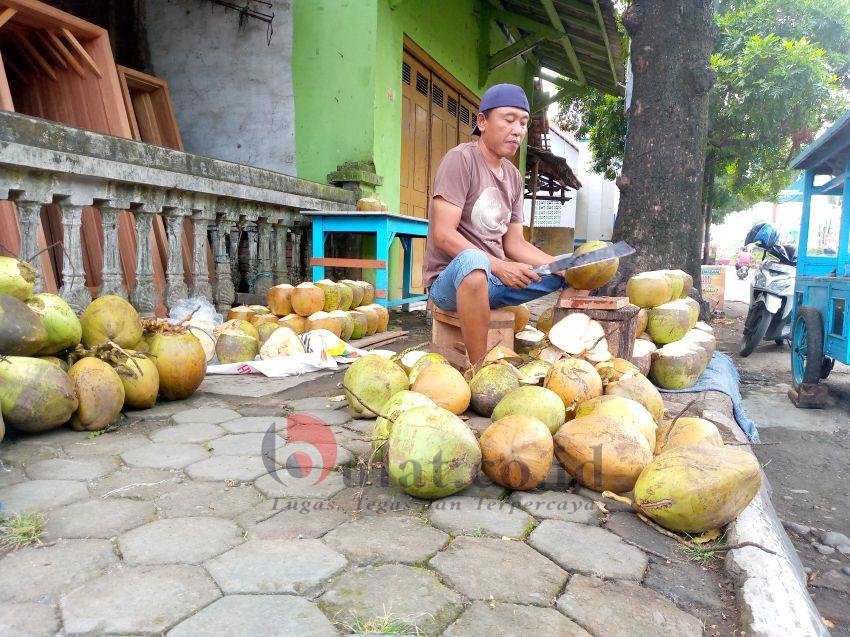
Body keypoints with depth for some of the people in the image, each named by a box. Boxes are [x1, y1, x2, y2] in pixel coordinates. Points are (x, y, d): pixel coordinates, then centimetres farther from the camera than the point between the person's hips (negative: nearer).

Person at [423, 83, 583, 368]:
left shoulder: (514, 176, 12)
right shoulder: (461, 159, -11)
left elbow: (514, 242, 11)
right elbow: (444, 235, -19)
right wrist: (498, 266, -25)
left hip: (498, 277, 8)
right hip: (451, 279, -8)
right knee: (473, 261, -42)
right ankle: (480, 369, -31)